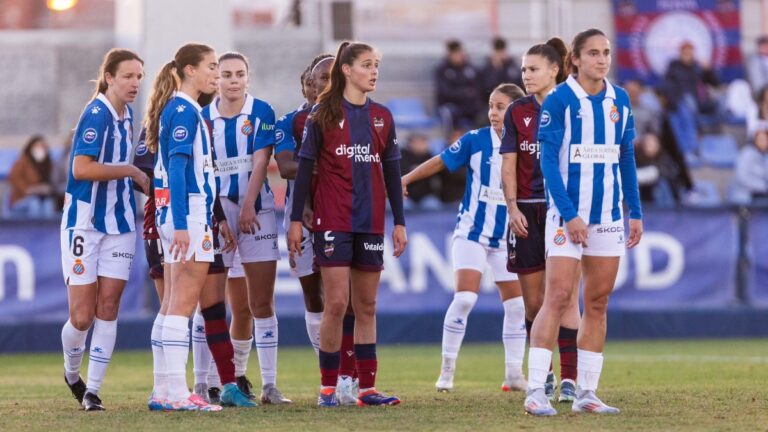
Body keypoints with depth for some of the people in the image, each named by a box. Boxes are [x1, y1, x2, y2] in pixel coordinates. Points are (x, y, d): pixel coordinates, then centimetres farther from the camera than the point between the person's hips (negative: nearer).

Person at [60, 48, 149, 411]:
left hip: (119, 223, 7)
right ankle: (72, 372, 24)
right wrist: (131, 171, -17)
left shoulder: (125, 115, 10)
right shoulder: (96, 114, -15)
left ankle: (92, 389, 5)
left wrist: (142, 182, 6)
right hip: (85, 222, -7)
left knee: (108, 308, 0)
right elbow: (82, 168, -24)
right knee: (82, 317, -3)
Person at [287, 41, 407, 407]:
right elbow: (304, 168, -1)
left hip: (371, 223, 4)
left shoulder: (382, 117, 11)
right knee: (336, 303, -8)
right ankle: (328, 387, 0)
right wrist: (295, 220, -5)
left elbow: (391, 173, 14)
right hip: (333, 222, -4)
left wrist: (399, 222, 11)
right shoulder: (323, 115, -2)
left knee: (366, 307, 6)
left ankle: (367, 388, 9)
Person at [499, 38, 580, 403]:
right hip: (528, 212, 3)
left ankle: (569, 379, -9)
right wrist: (512, 206, -4)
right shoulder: (518, 112, 8)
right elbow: (509, 164, 7)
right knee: (533, 301, 5)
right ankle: (542, 375, 17)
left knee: (566, 297, -8)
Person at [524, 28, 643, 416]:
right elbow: (548, 161, -11)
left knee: (598, 303, 5)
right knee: (557, 297, -12)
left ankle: (586, 392, 9)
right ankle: (535, 391, -11)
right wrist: (569, 214, -17)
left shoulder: (619, 100, 8)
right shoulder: (559, 100, -8)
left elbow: (626, 159, 15)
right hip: (568, 213, -5)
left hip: (608, 215, 5)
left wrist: (635, 212, 10)